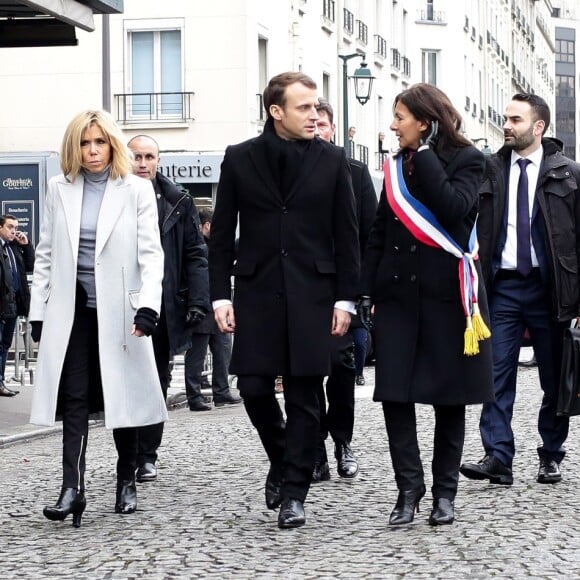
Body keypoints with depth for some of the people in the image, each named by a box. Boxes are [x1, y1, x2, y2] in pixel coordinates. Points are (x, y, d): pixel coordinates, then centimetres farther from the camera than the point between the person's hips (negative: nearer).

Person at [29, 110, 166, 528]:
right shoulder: (60, 190, 7)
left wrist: (148, 305, -18)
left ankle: (127, 483, 20)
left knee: (123, 397, 7)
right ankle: (72, 488, -10)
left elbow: (151, 254, -5)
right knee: (75, 399, -5)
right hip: (72, 310, 2)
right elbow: (46, 255, 9)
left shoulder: (137, 191, 0)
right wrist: (38, 312, 5)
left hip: (119, 311, -2)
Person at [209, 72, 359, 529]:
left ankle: (293, 492, 8)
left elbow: (346, 234, 4)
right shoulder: (239, 158, 3)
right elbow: (222, 233, 5)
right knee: (253, 386, -1)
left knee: (304, 396, 0)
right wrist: (220, 295, -2)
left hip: (312, 293, 0)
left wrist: (345, 299, -1)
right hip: (257, 291, 1)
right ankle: (282, 461, 26)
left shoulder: (332, 160, 3)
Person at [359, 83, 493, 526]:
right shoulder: (397, 166, 12)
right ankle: (409, 489, 1)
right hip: (397, 291, 4)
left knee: (449, 396, 4)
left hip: (446, 291, -4)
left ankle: (445, 491, 12)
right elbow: (379, 232, 13)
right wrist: (366, 290, 7)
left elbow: (454, 208, -21)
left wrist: (426, 156, -14)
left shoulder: (465, 160, -2)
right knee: (395, 393, -4)